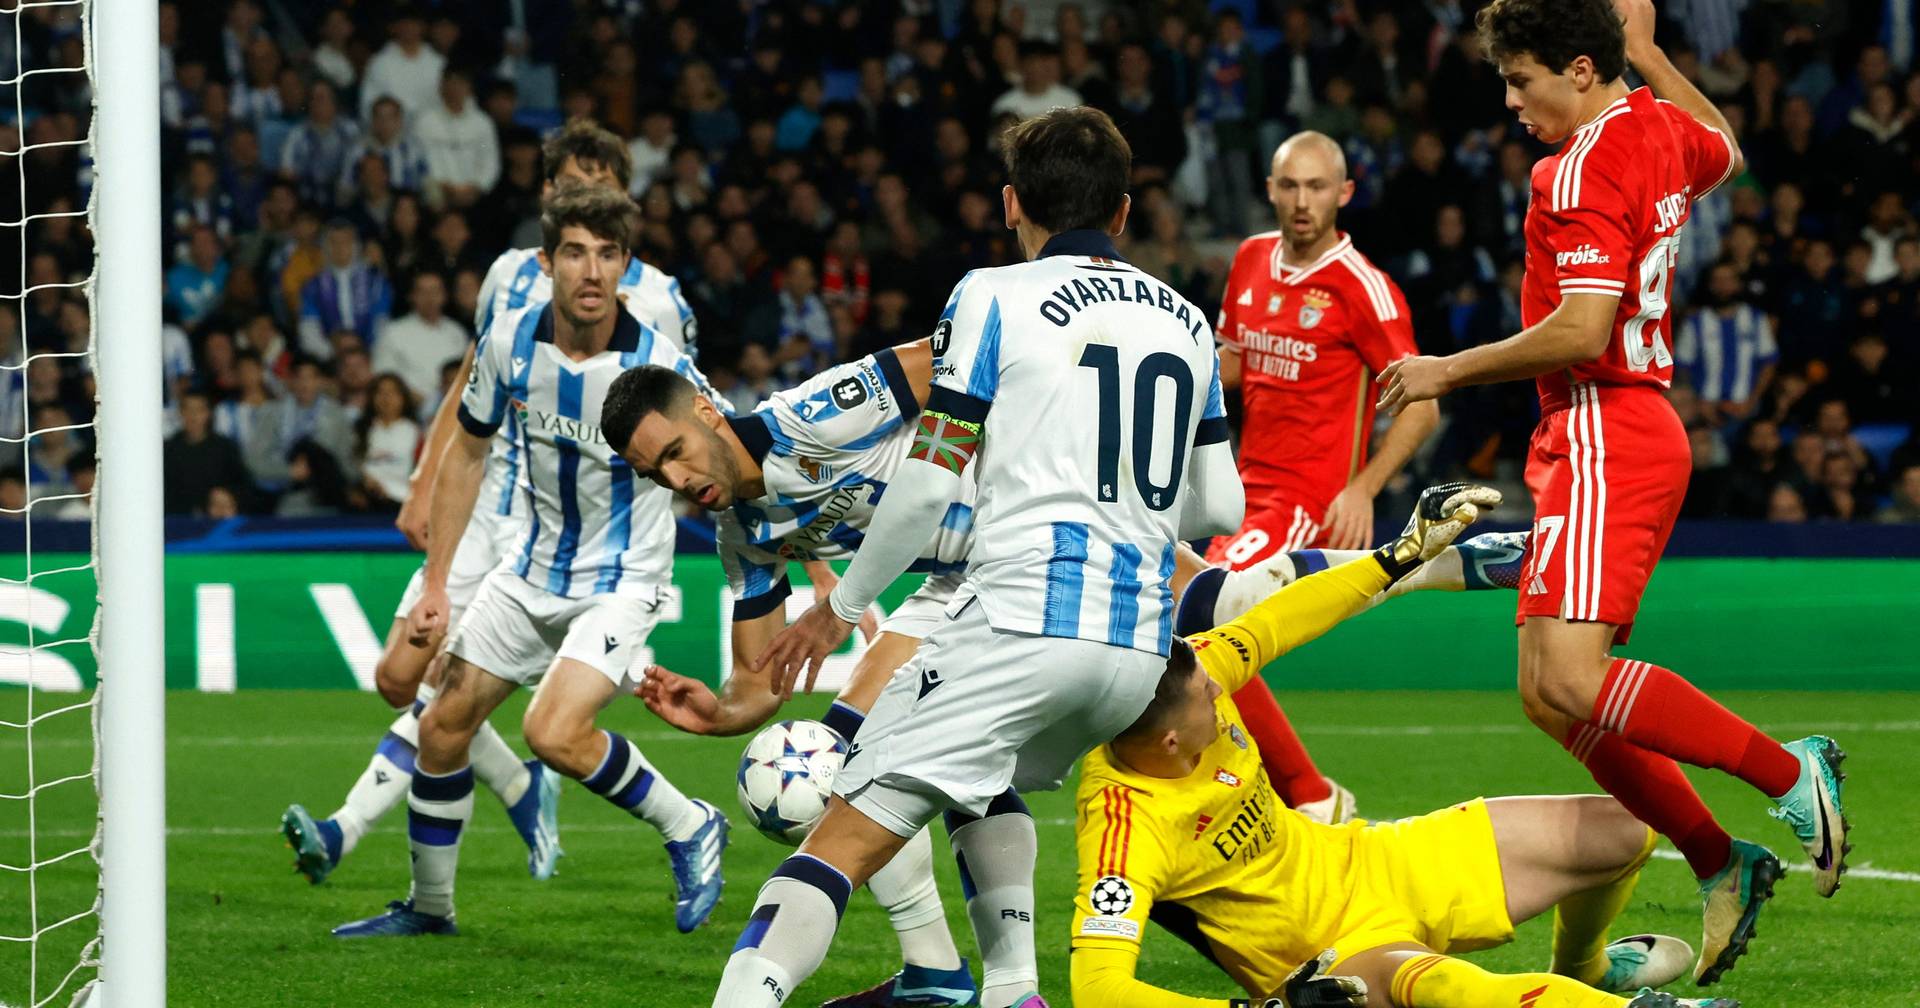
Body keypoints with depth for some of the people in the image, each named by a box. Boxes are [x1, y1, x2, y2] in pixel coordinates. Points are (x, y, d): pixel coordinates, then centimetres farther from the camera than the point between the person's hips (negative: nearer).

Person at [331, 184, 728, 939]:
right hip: (537, 566, 6)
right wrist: (435, 584, 5)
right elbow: (468, 451, 6)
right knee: (443, 725, 7)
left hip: (624, 577, -6)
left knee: (554, 733, -25)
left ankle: (689, 828, -2)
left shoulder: (657, 366, -22)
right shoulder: (511, 341, -9)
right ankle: (427, 906, 26)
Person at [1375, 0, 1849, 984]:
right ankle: (1719, 867, 10)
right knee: (1550, 692, 8)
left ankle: (1789, 771, -16)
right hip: (1634, 433, 10)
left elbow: (1582, 331, -24)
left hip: (1606, 440, -10)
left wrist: (1450, 371, -13)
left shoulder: (1584, 168, -15)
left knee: (1568, 681, -22)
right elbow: (1724, 151, 39)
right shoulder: (1660, 128, 13)